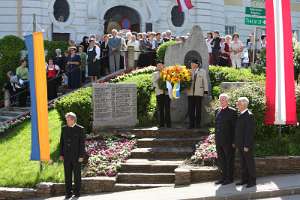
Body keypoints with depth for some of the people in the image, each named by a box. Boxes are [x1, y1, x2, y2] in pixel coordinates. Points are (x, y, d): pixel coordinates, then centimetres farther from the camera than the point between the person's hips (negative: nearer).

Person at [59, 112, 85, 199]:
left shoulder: (80, 129, -6)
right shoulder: (64, 128, 6)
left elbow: (82, 143, -7)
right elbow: (61, 142, 9)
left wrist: (81, 156, -12)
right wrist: (61, 154, 3)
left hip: (77, 156, -3)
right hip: (67, 156, 3)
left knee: (77, 175, 4)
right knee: (67, 175, 4)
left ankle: (77, 192, 13)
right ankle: (68, 193, 9)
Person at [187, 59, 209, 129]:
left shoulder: (202, 71, 6)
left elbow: (205, 82, 5)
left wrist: (205, 90, -1)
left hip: (198, 93, -2)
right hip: (190, 92, 2)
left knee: (198, 109, 0)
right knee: (191, 109, 1)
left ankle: (197, 124, 4)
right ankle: (191, 124, 5)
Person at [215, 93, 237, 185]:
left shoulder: (232, 112, -8)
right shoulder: (217, 111, 12)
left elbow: (234, 127, -9)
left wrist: (234, 141, -11)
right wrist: (216, 138, 13)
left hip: (228, 141, -6)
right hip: (219, 141, 6)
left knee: (229, 160, 3)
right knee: (221, 160, 12)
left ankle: (229, 178, 11)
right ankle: (223, 177, 22)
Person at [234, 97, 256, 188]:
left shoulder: (249, 115, -15)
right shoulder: (240, 115, 12)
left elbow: (250, 132, -19)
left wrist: (247, 145, -21)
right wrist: (235, 142, 14)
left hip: (247, 145, -8)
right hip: (240, 144, 8)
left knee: (250, 162, 1)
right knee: (243, 163, 12)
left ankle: (252, 181, 9)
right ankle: (244, 180, 19)